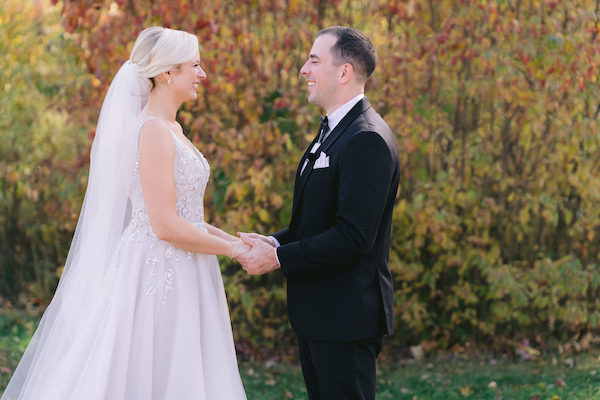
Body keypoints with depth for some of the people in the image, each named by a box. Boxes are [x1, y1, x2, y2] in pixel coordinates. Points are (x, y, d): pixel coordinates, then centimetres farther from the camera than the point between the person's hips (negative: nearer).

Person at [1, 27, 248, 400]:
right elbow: (165, 225, -21)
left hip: (178, 274, 10)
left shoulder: (171, 128, 13)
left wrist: (229, 236, 10)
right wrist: (231, 249, -12)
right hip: (159, 269, -10)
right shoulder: (154, 131, -17)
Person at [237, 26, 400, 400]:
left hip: (346, 315, -10)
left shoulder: (367, 140, -20)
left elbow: (354, 236, -25)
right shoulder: (333, 131, 15)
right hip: (318, 313, 10)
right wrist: (276, 241, 3)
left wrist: (278, 258, -19)